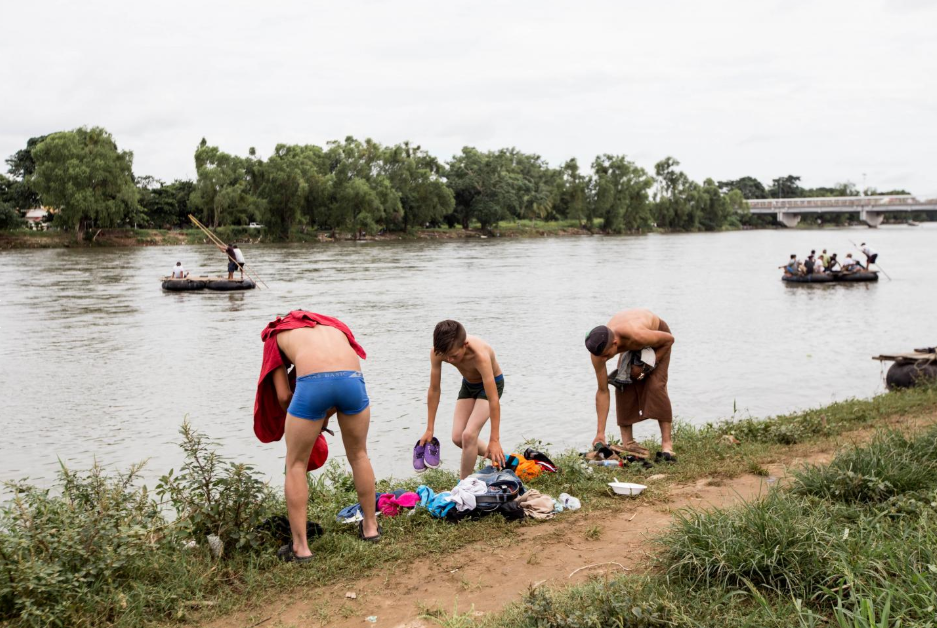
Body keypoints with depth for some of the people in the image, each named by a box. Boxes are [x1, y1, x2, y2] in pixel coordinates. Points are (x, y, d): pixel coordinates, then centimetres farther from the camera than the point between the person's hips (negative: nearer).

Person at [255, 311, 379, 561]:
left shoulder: (276, 335, 29)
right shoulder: (333, 324, 38)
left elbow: (283, 396, 18)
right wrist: (325, 417, 35)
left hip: (313, 383, -3)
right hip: (352, 378, 3)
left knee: (296, 465, 15)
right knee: (358, 455, 26)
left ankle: (300, 546, 15)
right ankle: (370, 527, 37)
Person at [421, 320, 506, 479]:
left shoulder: (480, 355, -42)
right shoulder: (437, 353, -28)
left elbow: (493, 400, -38)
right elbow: (434, 390, -17)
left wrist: (494, 440, -36)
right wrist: (429, 430, -14)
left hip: (491, 383, -6)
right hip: (468, 384, 6)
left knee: (469, 435, -20)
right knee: (457, 437, 0)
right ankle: (499, 459, 23)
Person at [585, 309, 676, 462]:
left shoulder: (636, 335, -47)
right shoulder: (599, 349, -33)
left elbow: (669, 339, -25)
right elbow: (602, 391, -24)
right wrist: (600, 433, -24)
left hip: (657, 334, -4)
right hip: (631, 347, 4)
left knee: (656, 386, -20)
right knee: (623, 386, -11)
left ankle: (667, 444, -19)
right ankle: (627, 442, -2)